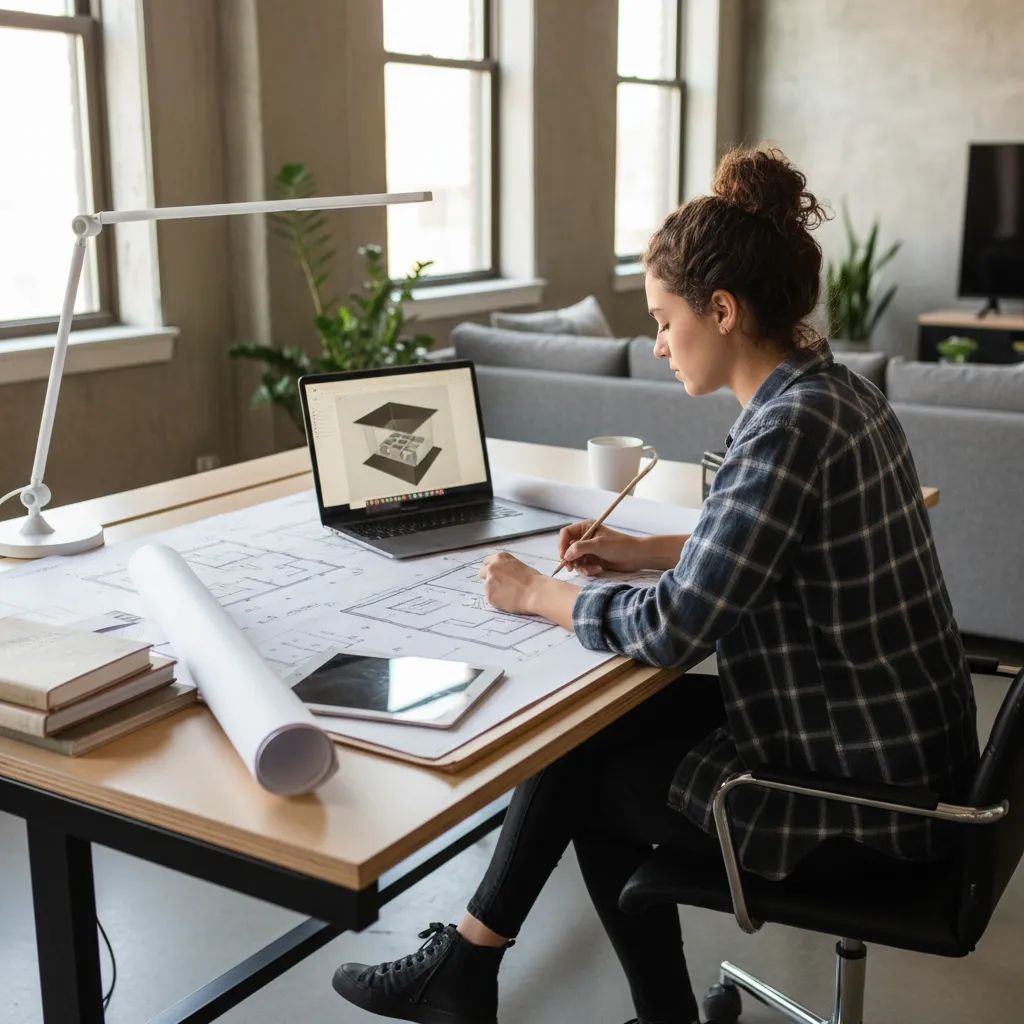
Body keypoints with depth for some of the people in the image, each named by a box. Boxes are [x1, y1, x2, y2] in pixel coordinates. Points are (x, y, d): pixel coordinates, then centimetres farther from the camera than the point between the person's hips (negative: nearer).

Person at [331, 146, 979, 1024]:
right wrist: (646, 551, 10)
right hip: (895, 752, 9)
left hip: (856, 800, -8)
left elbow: (672, 631, -25)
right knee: (599, 728, 13)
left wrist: (536, 593, -10)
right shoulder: (835, 391, 3)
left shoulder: (789, 430, -26)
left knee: (580, 772, 6)